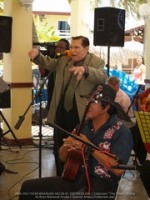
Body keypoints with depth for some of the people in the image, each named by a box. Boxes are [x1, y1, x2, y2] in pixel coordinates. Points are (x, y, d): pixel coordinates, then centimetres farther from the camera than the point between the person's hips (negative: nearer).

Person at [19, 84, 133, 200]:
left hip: (102, 184, -7)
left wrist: (90, 147, -22)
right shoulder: (84, 125, 9)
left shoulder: (121, 131, -11)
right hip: (76, 178, 7)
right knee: (28, 187, 1)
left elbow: (118, 170, -22)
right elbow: (63, 158, 14)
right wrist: (66, 146, -10)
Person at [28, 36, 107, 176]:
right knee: (59, 149, 15)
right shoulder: (64, 60, 12)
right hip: (61, 111, 6)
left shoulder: (96, 62, -7)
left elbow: (103, 78, -25)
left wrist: (85, 69, -44)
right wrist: (37, 54, -14)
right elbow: (48, 63, 9)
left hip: (80, 114, -6)